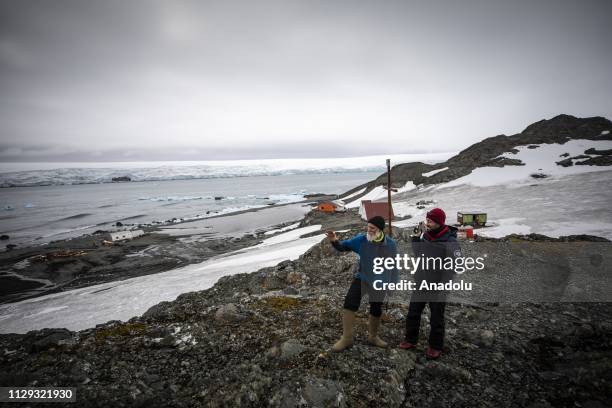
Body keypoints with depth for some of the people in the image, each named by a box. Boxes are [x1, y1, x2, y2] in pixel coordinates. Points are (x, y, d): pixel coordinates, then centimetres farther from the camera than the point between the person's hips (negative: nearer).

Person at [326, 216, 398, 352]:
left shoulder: (391, 245, -11)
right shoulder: (362, 239, -13)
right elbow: (343, 246, -8)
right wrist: (334, 241, -30)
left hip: (379, 283, 1)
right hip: (361, 278, 0)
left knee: (376, 311, 13)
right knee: (349, 303, -14)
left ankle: (373, 337, 40)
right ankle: (346, 338, 1)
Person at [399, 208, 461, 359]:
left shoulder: (450, 242, -22)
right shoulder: (426, 235, -1)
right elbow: (418, 253, 14)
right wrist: (416, 237, 0)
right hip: (420, 284, 6)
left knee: (436, 319, 12)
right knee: (413, 313, 16)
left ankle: (436, 347, 31)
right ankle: (411, 340, 35)